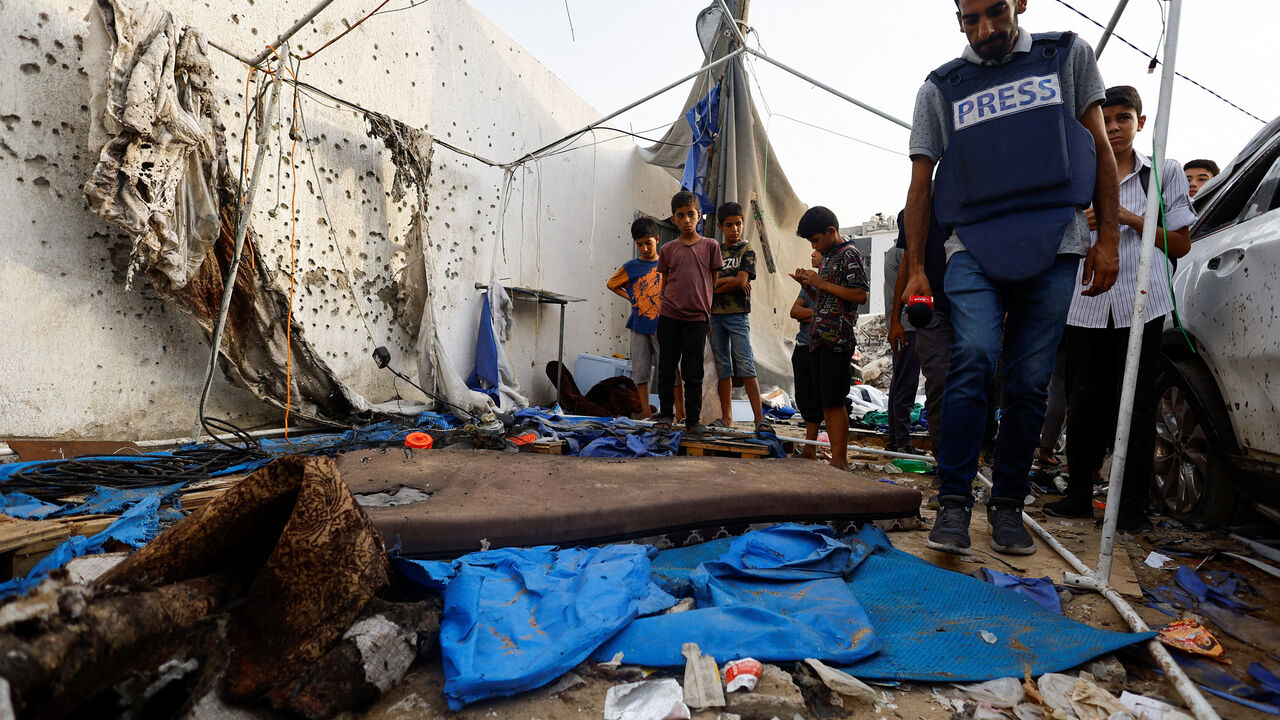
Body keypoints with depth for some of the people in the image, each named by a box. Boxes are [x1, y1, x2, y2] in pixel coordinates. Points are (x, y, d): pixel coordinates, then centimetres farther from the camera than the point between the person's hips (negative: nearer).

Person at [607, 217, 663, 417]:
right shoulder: (630, 267, 5)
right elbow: (611, 284, 18)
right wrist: (630, 298, 5)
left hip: (661, 326, -1)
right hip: (639, 326, 1)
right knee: (641, 370, 5)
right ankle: (645, 410, 15)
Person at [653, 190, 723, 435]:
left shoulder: (710, 246, 4)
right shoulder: (668, 249, 8)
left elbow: (713, 284, 8)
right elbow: (664, 286, 13)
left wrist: (711, 316, 4)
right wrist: (658, 320, 10)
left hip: (696, 318, -1)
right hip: (669, 316, 2)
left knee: (693, 373, 4)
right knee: (666, 368, 9)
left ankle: (693, 420, 14)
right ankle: (664, 414, 23)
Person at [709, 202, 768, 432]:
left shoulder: (747, 251, 3)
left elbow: (741, 281, -10)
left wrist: (714, 287, -1)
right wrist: (728, 279, -9)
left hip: (737, 315, -4)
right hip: (714, 315, 5)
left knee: (745, 367, -11)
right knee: (723, 368, 6)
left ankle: (759, 418, -11)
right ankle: (726, 418, 12)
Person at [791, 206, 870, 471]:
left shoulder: (849, 254, -4)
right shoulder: (827, 258, 22)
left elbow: (860, 295, -15)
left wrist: (821, 283, -13)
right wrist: (808, 284, 8)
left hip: (837, 339, -9)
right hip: (820, 339, 9)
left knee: (834, 401, -9)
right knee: (825, 402, 8)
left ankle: (840, 461, -3)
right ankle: (837, 459, 14)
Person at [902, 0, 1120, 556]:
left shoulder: (1069, 55, 16)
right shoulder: (941, 88, 12)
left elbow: (1100, 147, 14)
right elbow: (921, 183, 9)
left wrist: (1107, 239, 4)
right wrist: (915, 269, 1)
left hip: (1053, 247, 1)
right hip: (973, 248, -1)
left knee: (1029, 383, -1)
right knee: (974, 357, -21)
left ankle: (1007, 507, 11)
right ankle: (953, 504, -15)